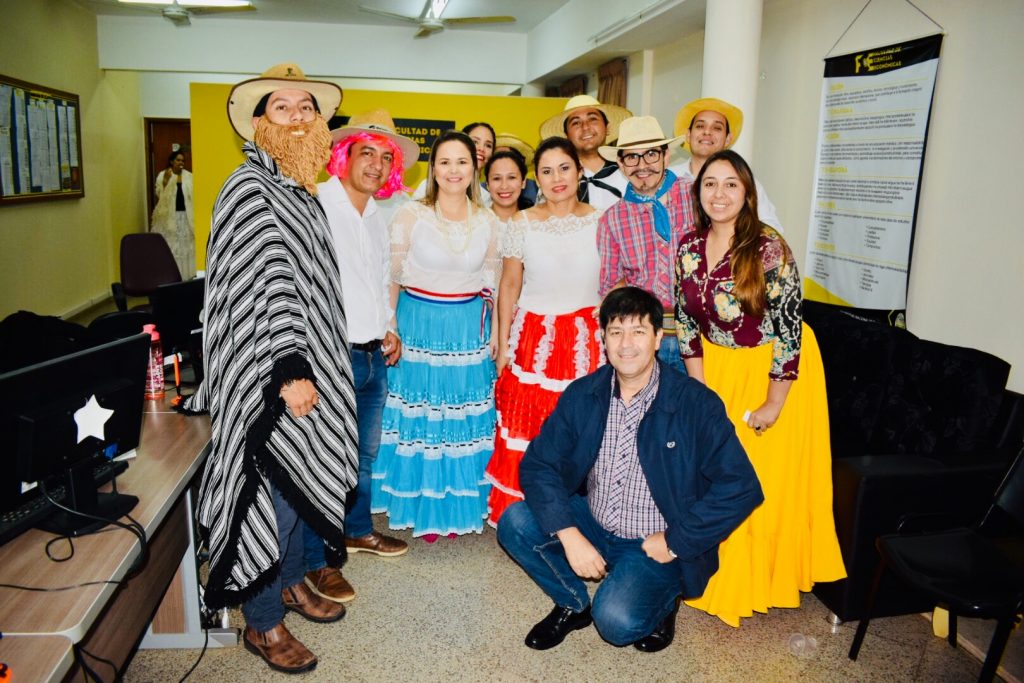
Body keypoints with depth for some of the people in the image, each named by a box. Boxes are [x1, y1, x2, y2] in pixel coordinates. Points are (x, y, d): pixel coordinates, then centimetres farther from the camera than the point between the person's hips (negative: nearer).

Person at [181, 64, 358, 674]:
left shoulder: (300, 189, 14)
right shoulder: (250, 187, -15)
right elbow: (265, 283, -23)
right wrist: (290, 366, -27)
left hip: (303, 363, 9)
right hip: (268, 372, -9)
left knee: (296, 481, 19)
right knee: (277, 492, 0)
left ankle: (291, 580, 39)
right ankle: (263, 623, 18)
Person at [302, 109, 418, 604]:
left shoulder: (378, 220, 15)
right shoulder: (316, 205, -12)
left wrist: (389, 328, 12)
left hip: (374, 356, 8)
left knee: (364, 453, 21)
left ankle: (358, 530, 39)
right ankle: (317, 561, 15)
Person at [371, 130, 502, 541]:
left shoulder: (488, 222, 3)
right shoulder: (410, 215, -6)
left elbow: (493, 284, 9)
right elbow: (391, 278, -3)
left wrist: (496, 333, 4)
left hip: (469, 330, 3)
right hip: (419, 325, -2)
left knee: (464, 420, 9)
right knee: (418, 414, 5)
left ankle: (456, 505, 27)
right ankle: (421, 508, 23)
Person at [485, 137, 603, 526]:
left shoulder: (600, 222, 2)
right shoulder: (522, 224, 1)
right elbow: (509, 286, 5)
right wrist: (503, 344, 2)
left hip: (587, 339, 1)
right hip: (533, 337, 0)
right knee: (527, 432, 2)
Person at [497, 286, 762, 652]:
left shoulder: (697, 404, -16)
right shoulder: (582, 395, -5)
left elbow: (740, 488, -16)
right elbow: (538, 464, -8)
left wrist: (675, 541, -16)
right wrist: (569, 535, -21)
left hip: (655, 543, -4)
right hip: (593, 527, 4)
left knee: (617, 620, -27)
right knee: (514, 523, -16)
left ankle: (662, 601, 10)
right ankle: (574, 603, 9)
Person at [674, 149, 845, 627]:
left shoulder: (769, 249, -22)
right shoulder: (689, 247, -5)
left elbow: (789, 330, -19)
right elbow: (686, 322, 2)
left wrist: (773, 405, -15)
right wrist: (701, 391, 1)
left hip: (773, 369, -5)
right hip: (718, 365, 5)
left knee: (765, 477, 4)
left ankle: (758, 580, 26)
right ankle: (715, 572, 32)